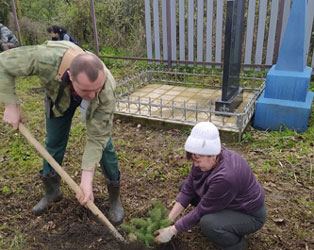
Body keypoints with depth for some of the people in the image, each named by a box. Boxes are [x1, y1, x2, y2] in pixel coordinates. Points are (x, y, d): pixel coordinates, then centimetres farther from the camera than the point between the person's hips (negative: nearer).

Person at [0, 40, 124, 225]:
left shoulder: (106, 92, -43)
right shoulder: (48, 58, -46)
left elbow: (96, 138, -34)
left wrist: (87, 180, -36)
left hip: (96, 105, -1)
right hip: (59, 95, 2)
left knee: (104, 143, -7)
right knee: (54, 143, 7)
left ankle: (115, 199, 12)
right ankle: (52, 192, 30)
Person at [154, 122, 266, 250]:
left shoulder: (225, 177, -38)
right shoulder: (206, 158, -15)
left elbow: (201, 211, -28)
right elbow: (188, 189, -10)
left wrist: (172, 230, -19)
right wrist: (169, 219, -13)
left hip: (250, 214, -7)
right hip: (225, 202, 8)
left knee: (207, 223, -34)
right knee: (184, 186, 0)